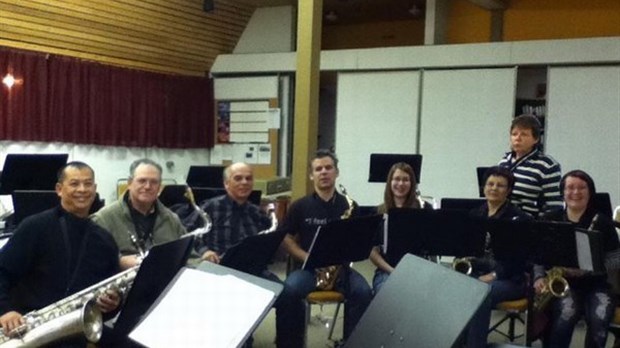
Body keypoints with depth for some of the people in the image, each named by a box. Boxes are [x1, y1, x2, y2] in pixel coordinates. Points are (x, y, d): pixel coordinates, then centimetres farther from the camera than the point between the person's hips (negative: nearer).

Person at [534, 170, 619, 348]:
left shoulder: (602, 222, 1)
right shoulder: (550, 220, 6)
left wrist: (583, 268, -18)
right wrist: (539, 277, -10)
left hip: (596, 285, 0)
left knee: (598, 321, -30)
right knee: (566, 316, -32)